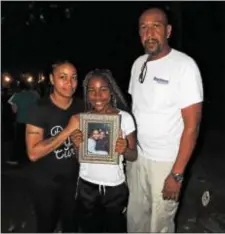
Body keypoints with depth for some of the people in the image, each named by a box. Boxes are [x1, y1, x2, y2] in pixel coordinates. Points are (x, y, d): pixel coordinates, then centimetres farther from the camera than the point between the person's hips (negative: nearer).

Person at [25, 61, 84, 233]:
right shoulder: (39, 110, -18)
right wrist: (69, 130, -30)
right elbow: (33, 153, -26)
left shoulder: (81, 107, -4)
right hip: (45, 182, -3)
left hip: (73, 178, 4)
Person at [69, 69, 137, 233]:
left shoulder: (125, 117, -13)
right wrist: (77, 146, -19)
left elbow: (133, 156, -6)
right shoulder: (82, 119, -5)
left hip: (115, 188, -2)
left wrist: (124, 150, -27)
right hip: (86, 187, 2)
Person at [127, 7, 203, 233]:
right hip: (136, 156, 6)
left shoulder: (184, 65, -15)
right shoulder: (138, 64, 5)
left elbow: (192, 125, -16)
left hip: (165, 161, -5)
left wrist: (177, 173, -17)